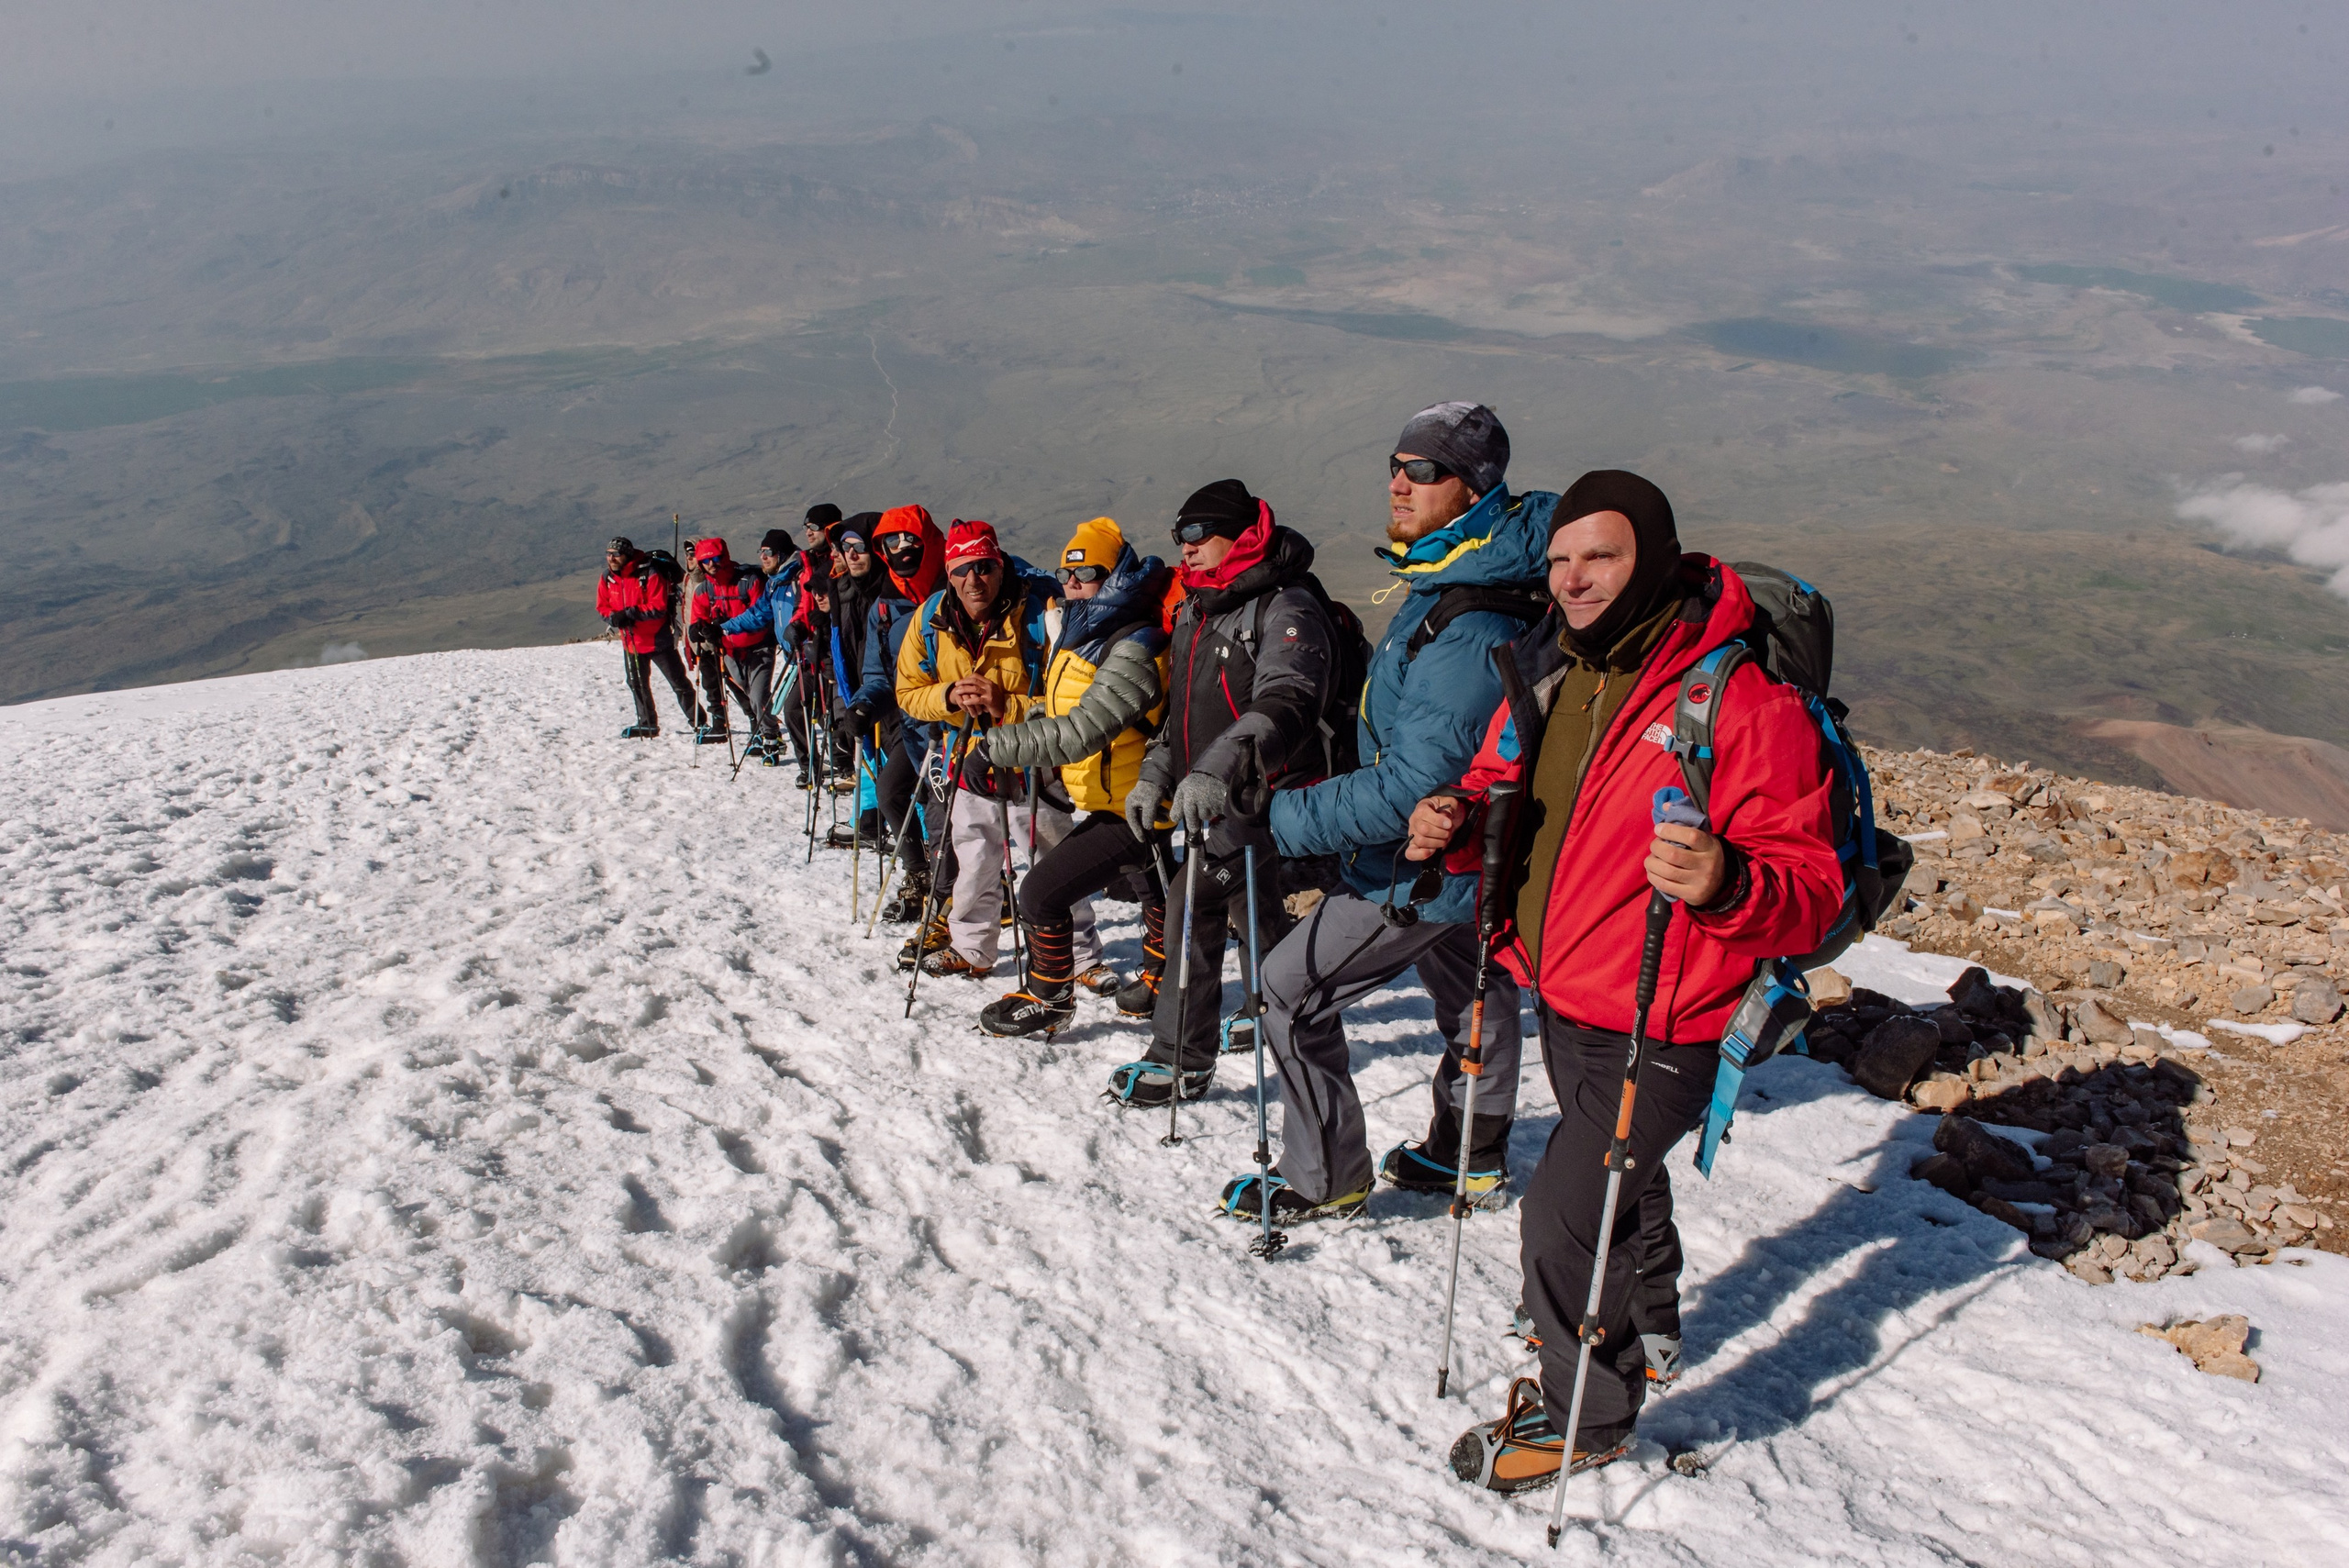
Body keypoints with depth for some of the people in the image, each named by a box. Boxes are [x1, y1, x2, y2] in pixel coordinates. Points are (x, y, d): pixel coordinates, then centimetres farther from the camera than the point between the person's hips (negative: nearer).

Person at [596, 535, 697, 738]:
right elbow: (602, 607, 5)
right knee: (637, 684, 15)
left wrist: (630, 614, -30)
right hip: (631, 641, 6)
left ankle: (697, 720, 12)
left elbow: (658, 608, -23)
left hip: (657, 639, -6)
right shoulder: (607, 578, -1)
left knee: (678, 682, 1)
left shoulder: (649, 574, -20)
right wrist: (613, 617, -17)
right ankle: (647, 724, 29)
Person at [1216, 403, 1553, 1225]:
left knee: (1290, 987, -3)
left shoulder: (1470, 630, -32)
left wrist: (1291, 817, -28)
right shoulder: (1450, 577, 0)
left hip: (1426, 869, -10)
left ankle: (1324, 1179, 11)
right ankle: (1472, 1153, 45)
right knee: (1469, 988, 24)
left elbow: (1413, 785, -34)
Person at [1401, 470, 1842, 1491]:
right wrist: (1456, 825, -9)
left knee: (1564, 1214, -1)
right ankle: (1635, 1344, 52)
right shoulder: (1545, 676, 1)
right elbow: (1501, 793, 14)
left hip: (1656, 1031, -7)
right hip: (1562, 1000, 7)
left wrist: (1727, 885, -41)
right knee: (1624, 1188, 26)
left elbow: (1810, 889, -20)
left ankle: (1587, 1416, 24)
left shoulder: (1740, 700, -21)